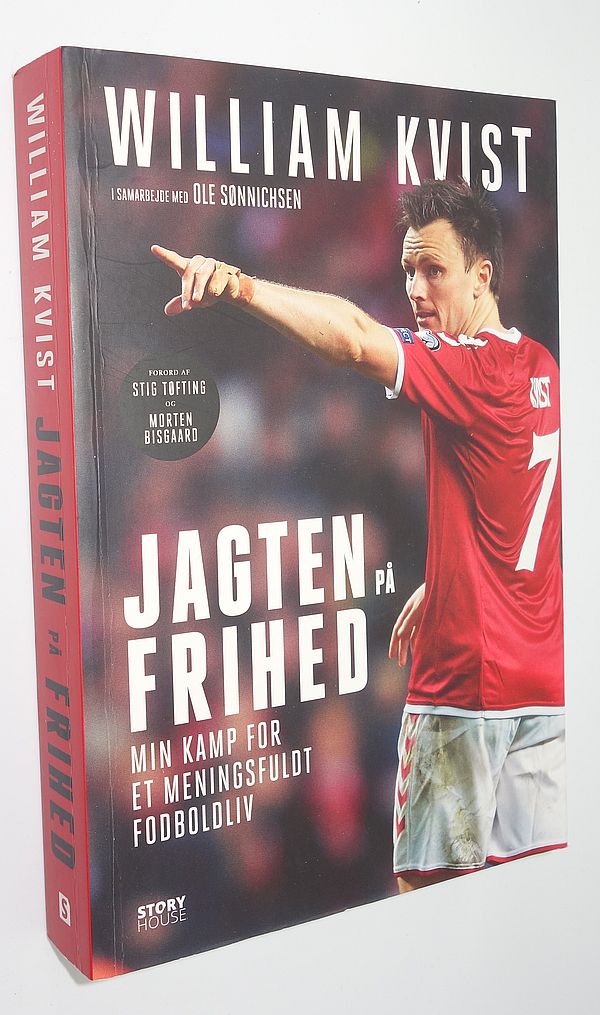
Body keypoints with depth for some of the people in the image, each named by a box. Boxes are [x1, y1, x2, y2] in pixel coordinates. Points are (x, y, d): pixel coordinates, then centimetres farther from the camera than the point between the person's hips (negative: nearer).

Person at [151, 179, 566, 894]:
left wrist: (241, 286, -38)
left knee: (429, 888, 4)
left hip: (464, 682, -8)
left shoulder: (474, 370, -14)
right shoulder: (540, 367, 12)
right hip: (547, 683, 9)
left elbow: (355, 340, -31)